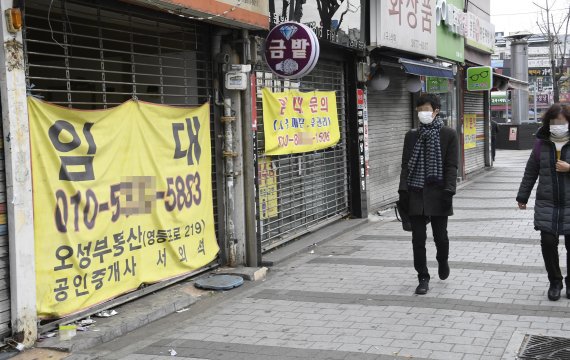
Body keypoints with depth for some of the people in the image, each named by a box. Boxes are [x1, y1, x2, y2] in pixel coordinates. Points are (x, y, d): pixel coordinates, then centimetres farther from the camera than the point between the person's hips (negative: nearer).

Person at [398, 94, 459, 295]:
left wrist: (448, 191, -13)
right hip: (416, 194, 2)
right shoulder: (412, 136, 9)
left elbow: (451, 166, -4)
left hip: (437, 194, -2)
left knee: (440, 235, 7)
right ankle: (423, 278, 12)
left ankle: (443, 261, 38)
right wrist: (403, 190, -1)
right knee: (418, 239, 2)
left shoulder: (448, 135, 0)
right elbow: (406, 165, 8)